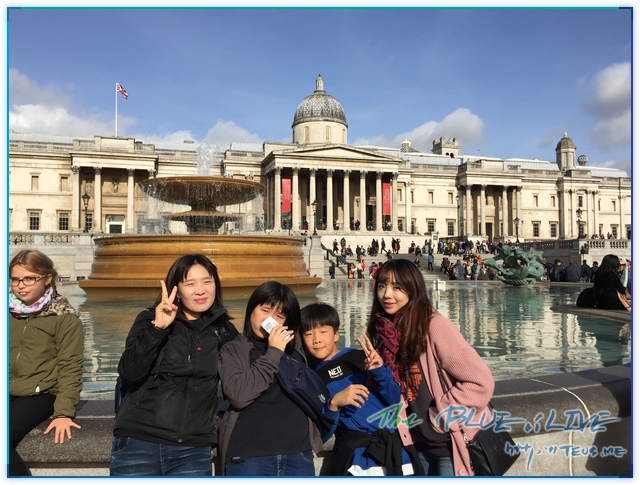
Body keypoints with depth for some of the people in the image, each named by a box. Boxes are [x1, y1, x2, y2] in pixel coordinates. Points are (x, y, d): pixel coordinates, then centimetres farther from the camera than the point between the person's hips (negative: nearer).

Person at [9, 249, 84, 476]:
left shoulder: (65, 318, -8)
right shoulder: (9, 310, 9)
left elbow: (70, 368, -9)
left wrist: (64, 412, -15)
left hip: (40, 394, -5)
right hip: (9, 392, 5)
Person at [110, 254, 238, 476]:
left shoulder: (223, 331, 6)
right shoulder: (150, 320, 1)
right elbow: (128, 374, -13)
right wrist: (157, 328, -21)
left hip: (193, 452, 2)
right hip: (138, 445, -1)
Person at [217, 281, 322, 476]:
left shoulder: (295, 347, 10)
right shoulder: (233, 350, 0)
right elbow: (238, 394, -16)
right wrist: (273, 353, -13)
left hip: (298, 454, 4)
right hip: (249, 456, -3)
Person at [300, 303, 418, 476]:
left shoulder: (359, 358, 2)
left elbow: (394, 401, 1)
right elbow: (321, 434, -1)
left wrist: (379, 371, -14)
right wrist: (333, 404, -17)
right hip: (357, 460, -1)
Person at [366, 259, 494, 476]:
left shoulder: (434, 326, -21)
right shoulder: (383, 331, -4)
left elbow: (480, 382, -22)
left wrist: (440, 415, -16)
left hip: (451, 444, -5)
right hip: (419, 443, 6)